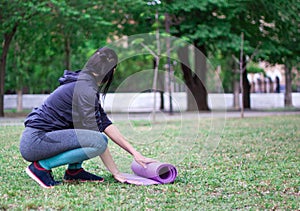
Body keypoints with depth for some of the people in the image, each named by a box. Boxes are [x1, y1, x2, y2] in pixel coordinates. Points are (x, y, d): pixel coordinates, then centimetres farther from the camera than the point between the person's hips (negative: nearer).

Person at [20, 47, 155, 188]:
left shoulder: (85, 84, 14)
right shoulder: (86, 89, -16)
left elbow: (105, 124, 12)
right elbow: (96, 138, -18)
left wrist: (135, 153, 8)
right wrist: (115, 172, -13)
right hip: (34, 143, -10)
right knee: (98, 141, -24)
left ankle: (74, 170, 8)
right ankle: (41, 166, -13)